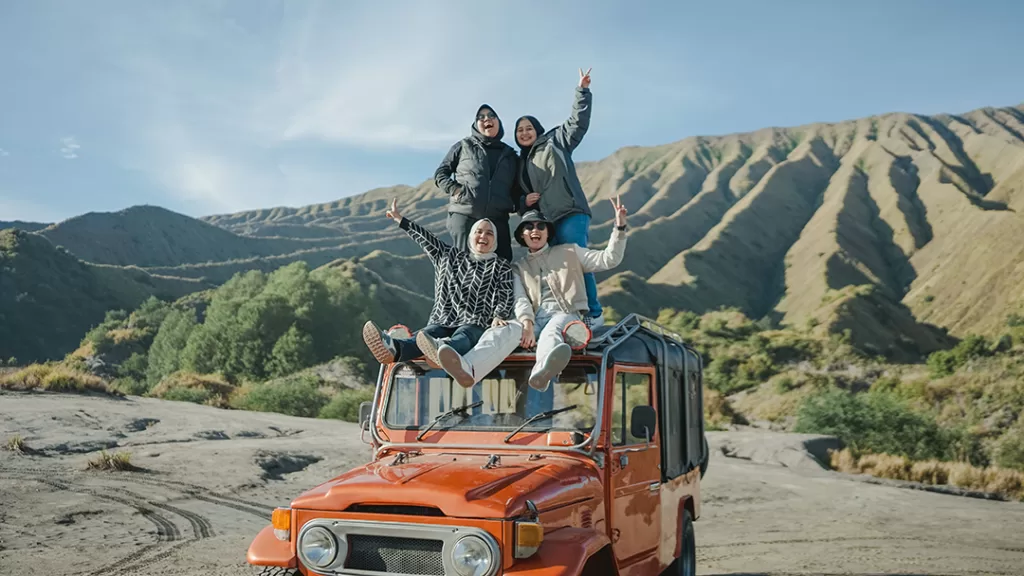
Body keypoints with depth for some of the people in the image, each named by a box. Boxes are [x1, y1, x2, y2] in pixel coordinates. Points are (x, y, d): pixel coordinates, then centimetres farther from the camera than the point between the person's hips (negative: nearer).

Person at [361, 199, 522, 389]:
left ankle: (442, 351, -79)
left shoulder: (501, 267, 14)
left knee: (461, 337, -40)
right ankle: (392, 348, -69)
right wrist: (399, 219, 40)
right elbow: (425, 238, 33)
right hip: (443, 322, 3)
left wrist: (498, 317, -21)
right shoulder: (449, 257, 26)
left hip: (475, 326, -3)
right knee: (427, 334, -33)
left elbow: (506, 297, 0)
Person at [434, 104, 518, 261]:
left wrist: (516, 203, 3)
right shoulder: (464, 146, 11)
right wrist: (454, 190, -5)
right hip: (464, 216, -3)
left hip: (498, 219, 3)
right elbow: (440, 173, 12)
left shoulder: (509, 154, 19)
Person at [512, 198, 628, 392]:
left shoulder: (569, 252, 24)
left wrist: (619, 228, 3)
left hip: (566, 313, -2)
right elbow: (520, 299, 5)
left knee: (552, 330, -39)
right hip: (535, 319, 2)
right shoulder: (518, 267, 24)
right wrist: (527, 324, -16)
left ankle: (542, 370, -72)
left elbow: (608, 260, 16)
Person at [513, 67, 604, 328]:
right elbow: (517, 195, 24)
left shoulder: (554, 142, 11)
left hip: (570, 215, -6)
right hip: (542, 223, 6)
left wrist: (583, 91, -6)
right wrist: (524, 201, 1)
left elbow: (578, 122, 2)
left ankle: (593, 313, -8)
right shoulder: (520, 163, 23)